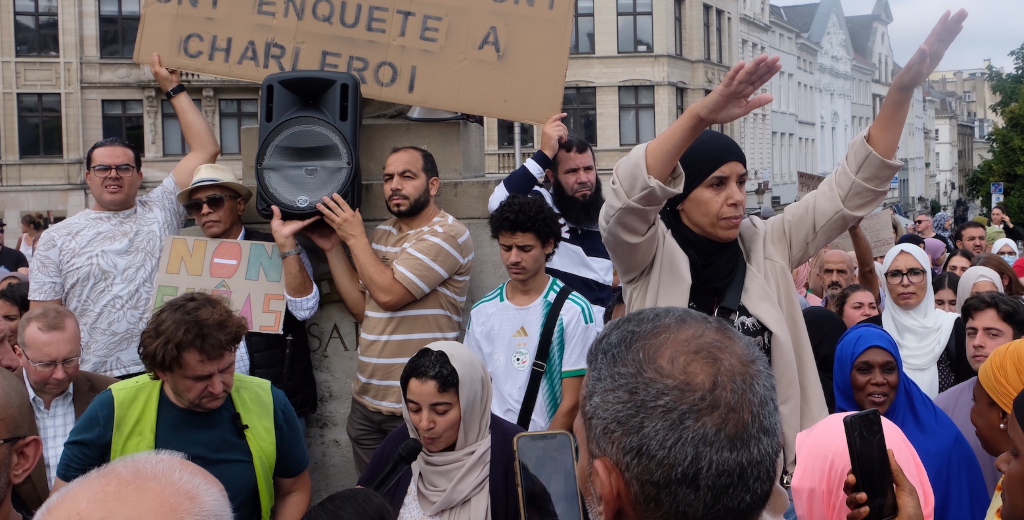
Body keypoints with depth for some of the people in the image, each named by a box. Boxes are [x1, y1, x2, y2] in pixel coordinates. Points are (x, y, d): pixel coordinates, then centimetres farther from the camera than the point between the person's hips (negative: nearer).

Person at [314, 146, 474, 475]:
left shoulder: (447, 234, -14)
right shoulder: (382, 234, 11)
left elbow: (389, 294, -22)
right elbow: (362, 308, 8)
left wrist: (355, 237, -11)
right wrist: (333, 248, 2)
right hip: (366, 401, 7)